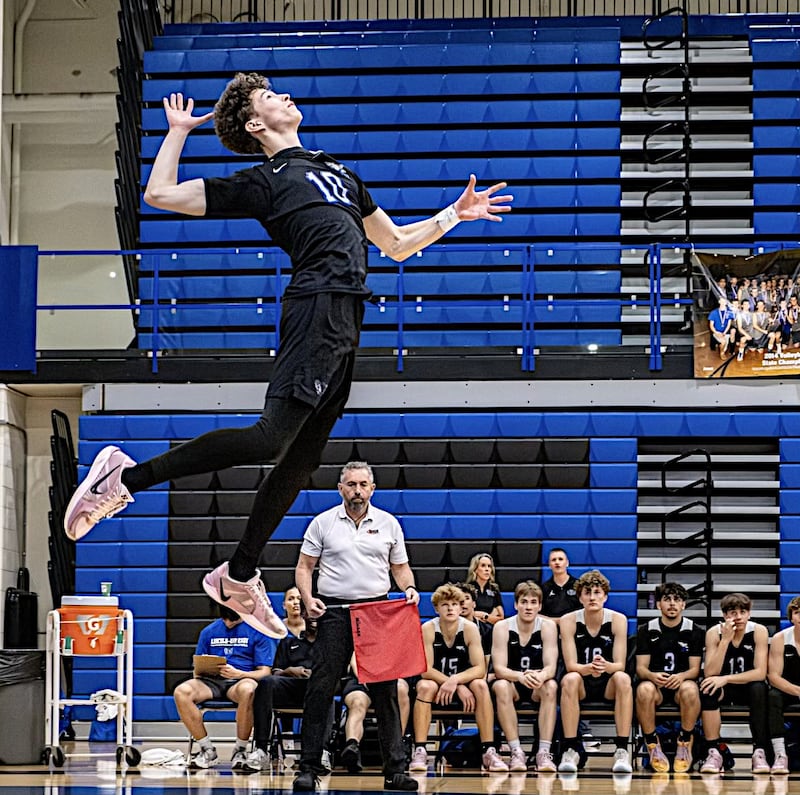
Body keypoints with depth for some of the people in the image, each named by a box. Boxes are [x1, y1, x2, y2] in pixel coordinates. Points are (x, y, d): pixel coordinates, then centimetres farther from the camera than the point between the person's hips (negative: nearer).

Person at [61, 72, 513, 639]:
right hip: (317, 309, -7)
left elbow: (397, 245, 37)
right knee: (271, 437, -23)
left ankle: (239, 577, 13)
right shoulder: (262, 182, 9)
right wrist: (179, 130, 10)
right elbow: (160, 194, 5)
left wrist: (454, 215, 29)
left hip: (344, 325, 7)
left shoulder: (339, 172, 30)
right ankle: (128, 476, -17)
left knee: (304, 456, 5)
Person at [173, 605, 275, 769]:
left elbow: (265, 671, -2)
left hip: (242, 680, -3)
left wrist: (237, 673, -20)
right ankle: (208, 751, -18)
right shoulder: (209, 631, 15)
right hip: (212, 681, 4)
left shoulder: (258, 631, 3)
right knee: (181, 692, -28)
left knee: (247, 690, -42)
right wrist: (202, 670, -7)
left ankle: (240, 750, -22)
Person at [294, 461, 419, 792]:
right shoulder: (322, 523, 5)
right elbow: (304, 567, 7)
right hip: (334, 612, -1)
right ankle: (309, 768, -1)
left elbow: (400, 567, 16)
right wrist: (308, 599, -10)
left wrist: (409, 588, -5)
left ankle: (395, 769, 3)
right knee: (320, 689, -6)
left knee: (386, 690, -1)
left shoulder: (389, 524, 10)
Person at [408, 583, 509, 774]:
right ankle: (419, 751, -35)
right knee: (425, 686, -33)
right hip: (436, 683, -1)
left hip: (464, 687, 1)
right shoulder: (428, 629, -14)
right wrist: (459, 687, -27)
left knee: (481, 685, -28)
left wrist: (455, 680, -33)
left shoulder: (470, 629, -11)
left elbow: (480, 669, -16)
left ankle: (489, 751, -27)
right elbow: (426, 670, -19)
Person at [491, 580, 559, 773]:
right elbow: (499, 668, -18)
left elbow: (551, 667, -16)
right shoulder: (502, 627, -9)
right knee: (501, 686, -34)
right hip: (512, 686, -1)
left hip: (537, 689, 1)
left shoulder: (548, 626, -7)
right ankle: (516, 752, -33)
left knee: (551, 686, -32)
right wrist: (521, 676, -40)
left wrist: (540, 676, -42)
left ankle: (544, 752, -34)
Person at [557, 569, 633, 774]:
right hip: (581, 685, 0)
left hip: (608, 686, 0)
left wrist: (605, 667, -37)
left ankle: (622, 750, -32)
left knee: (623, 678, -32)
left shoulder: (617, 619, -8)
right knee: (570, 679, -34)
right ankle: (571, 750, -32)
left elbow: (620, 665, -12)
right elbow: (571, 665, -14)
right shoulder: (569, 621, -9)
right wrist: (589, 668, -38)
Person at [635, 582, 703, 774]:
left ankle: (685, 744, -19)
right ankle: (653, 746, -23)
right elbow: (641, 667, 1)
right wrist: (653, 676, -24)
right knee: (644, 689, -37)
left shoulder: (694, 632, 6)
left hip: (681, 683, 0)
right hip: (655, 683, 0)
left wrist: (682, 676, -24)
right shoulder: (647, 630, 7)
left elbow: (695, 669, 0)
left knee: (690, 689, -38)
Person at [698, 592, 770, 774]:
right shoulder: (714, 633, -12)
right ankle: (713, 752, -31)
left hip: (749, 688, -1)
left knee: (759, 688, -34)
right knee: (708, 687, -32)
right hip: (723, 690, 1)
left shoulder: (759, 631, -14)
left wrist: (726, 679, -32)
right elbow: (710, 673, -22)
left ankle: (759, 752, -29)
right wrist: (725, 640, -29)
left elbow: (760, 673, -21)